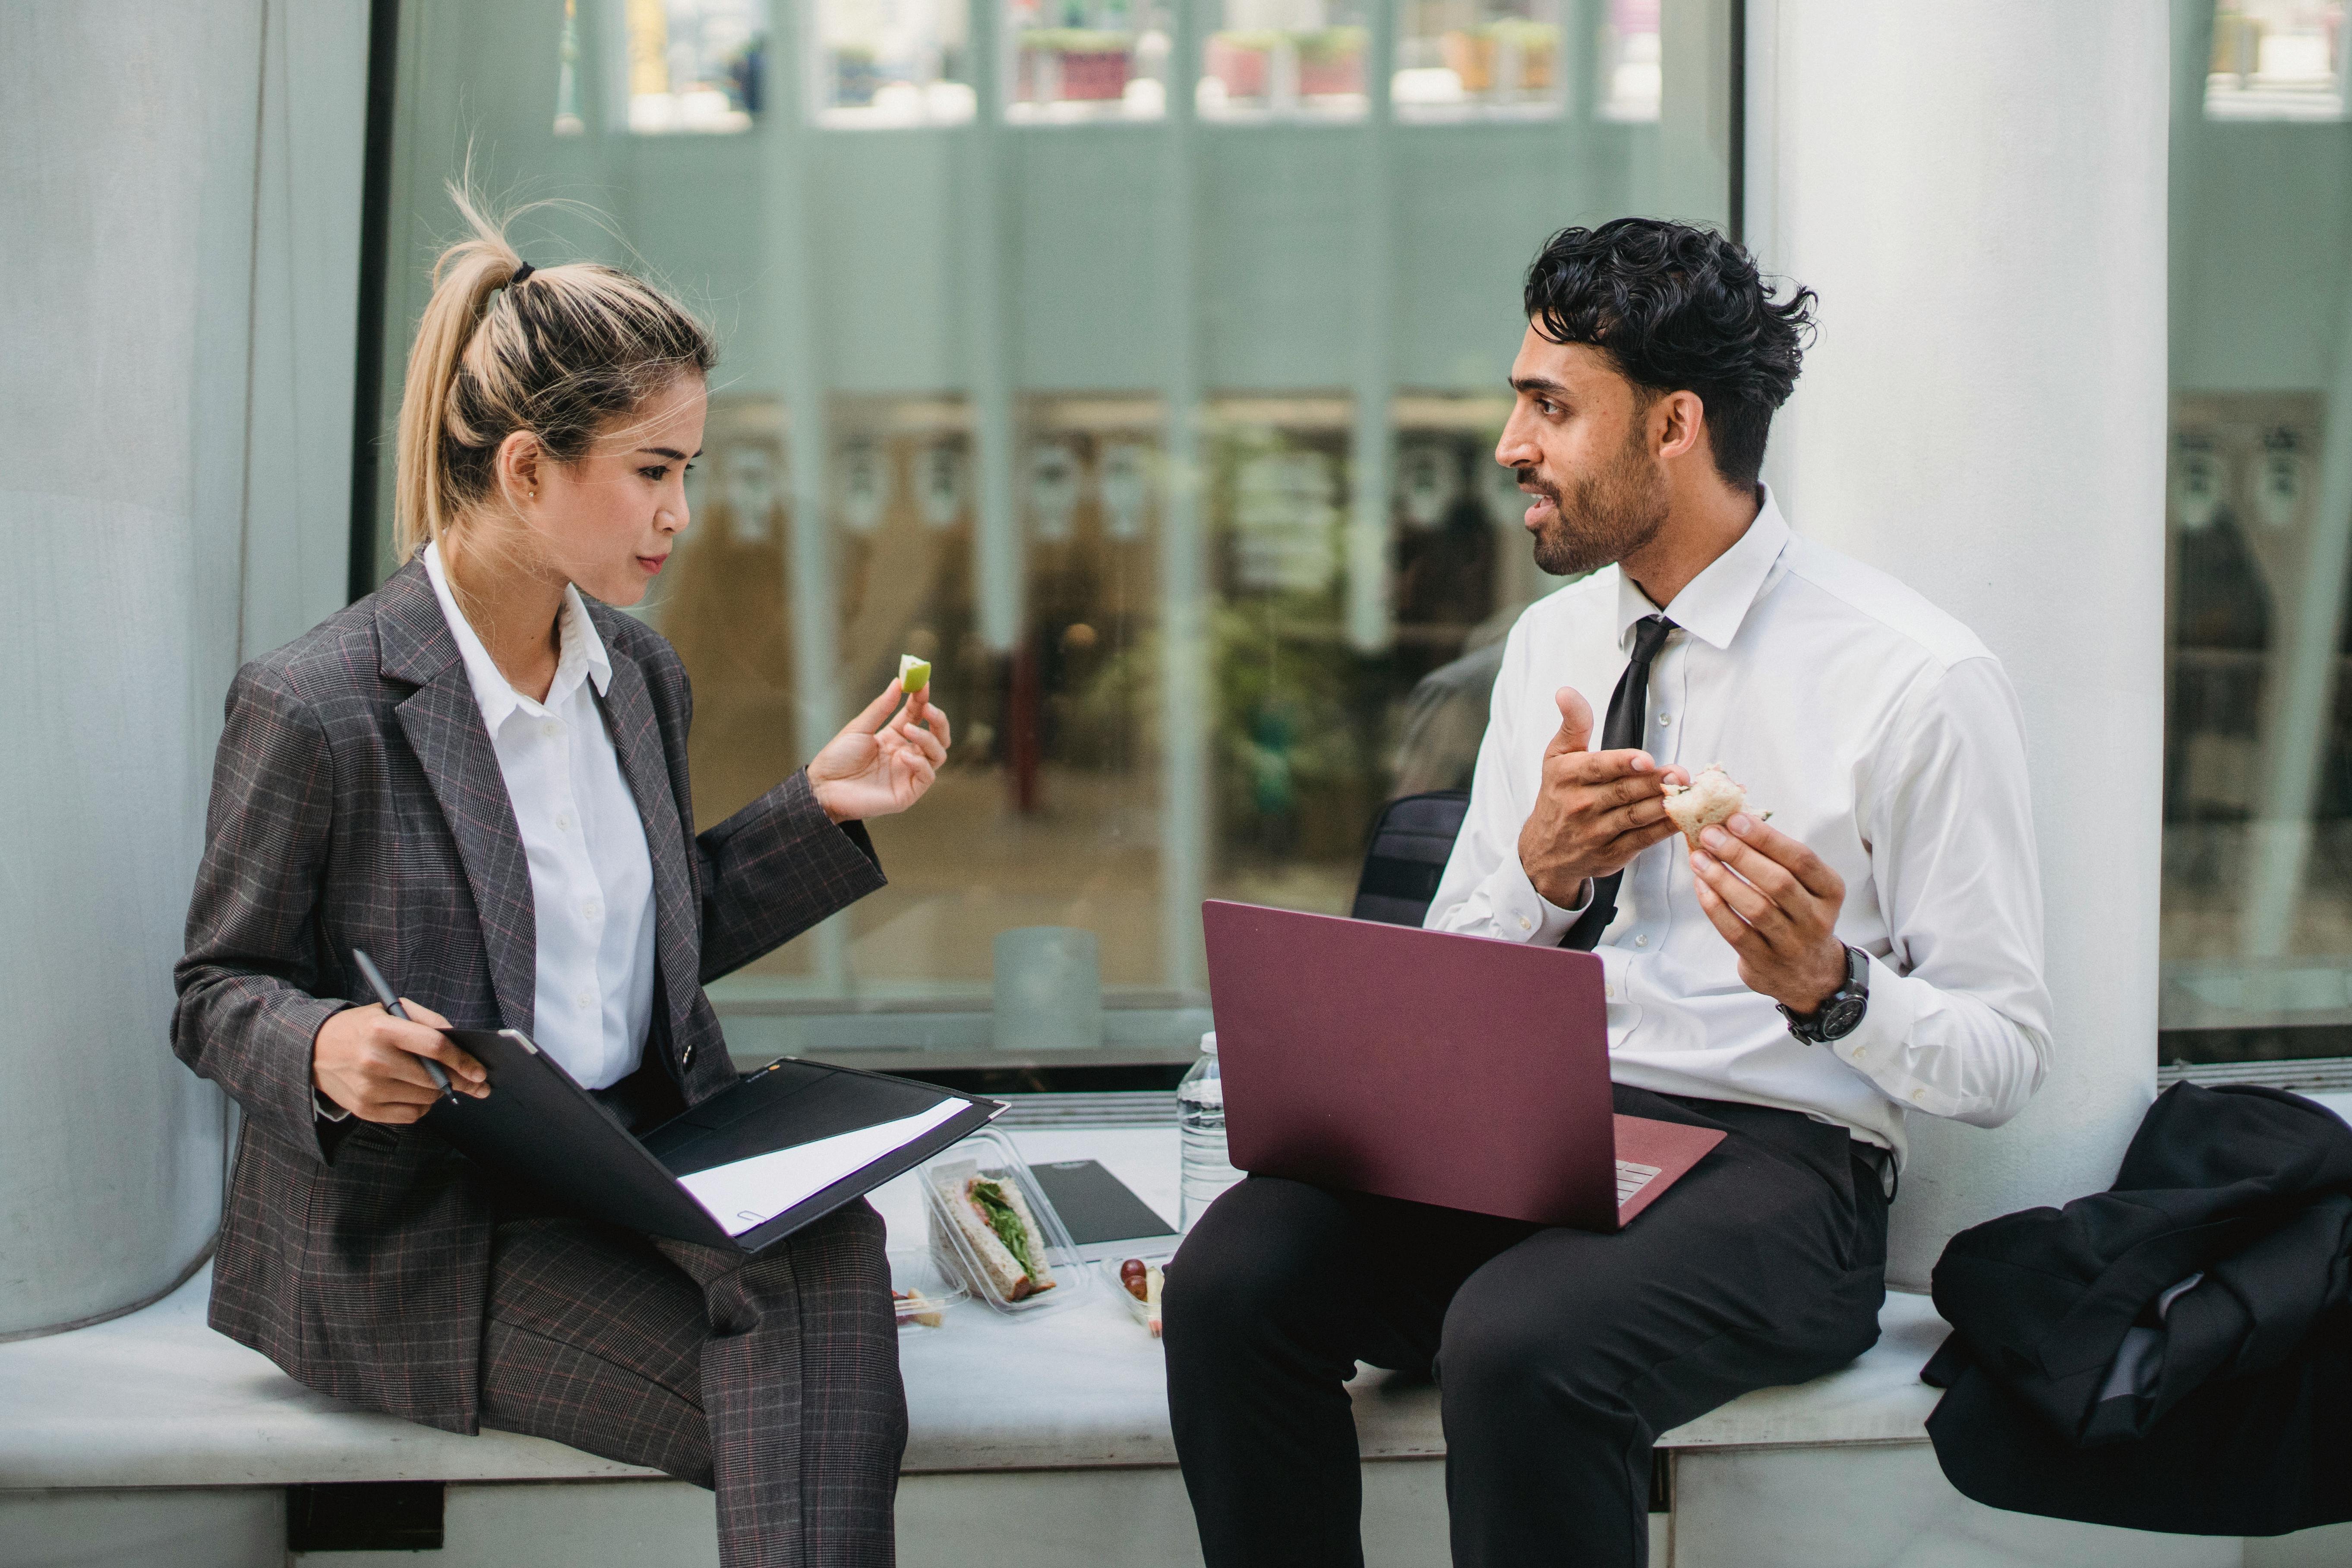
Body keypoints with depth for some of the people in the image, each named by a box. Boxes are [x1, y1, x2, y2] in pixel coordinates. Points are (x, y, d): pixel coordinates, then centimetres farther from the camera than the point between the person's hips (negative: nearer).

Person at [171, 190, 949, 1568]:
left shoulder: (640, 673, 10)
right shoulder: (316, 711, -12)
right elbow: (216, 996, -3)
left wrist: (820, 811, 8)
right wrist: (326, 1051, -25)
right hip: (424, 1236, -6)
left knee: (832, 1241, -29)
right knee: (814, 1390, -26)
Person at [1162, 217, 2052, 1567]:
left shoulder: (1920, 680, -6)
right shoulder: (1554, 643, 13)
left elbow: (2005, 1061, -4)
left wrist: (1830, 988, -24)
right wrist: (1540, 873, -8)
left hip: (1772, 1156, -5)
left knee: (1518, 1343, -35)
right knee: (1232, 1278, -22)